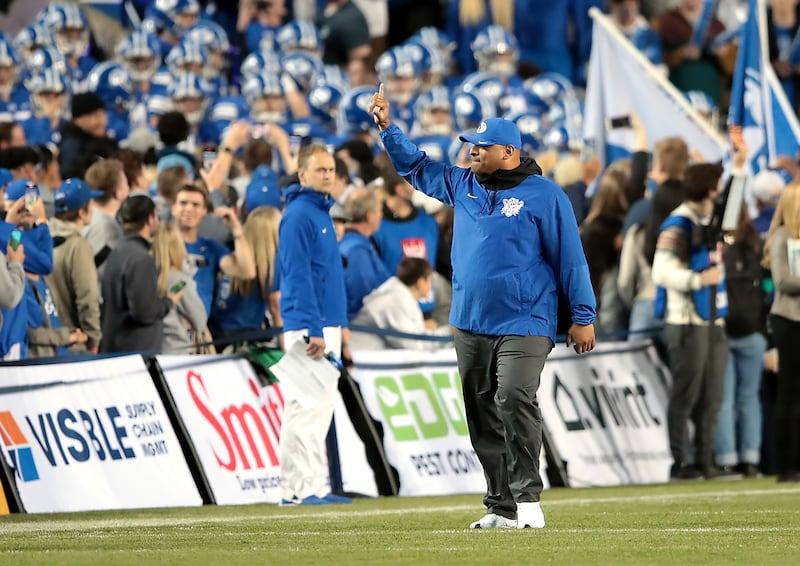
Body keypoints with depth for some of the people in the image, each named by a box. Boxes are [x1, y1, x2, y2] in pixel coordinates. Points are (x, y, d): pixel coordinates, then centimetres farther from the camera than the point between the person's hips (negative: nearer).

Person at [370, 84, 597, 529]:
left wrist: (584, 316, -6)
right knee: (483, 417, 6)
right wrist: (387, 127, 9)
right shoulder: (463, 186, 12)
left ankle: (527, 497, -17)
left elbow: (570, 256, -4)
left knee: (515, 401, -21)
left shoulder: (543, 195, -4)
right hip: (470, 326, 6)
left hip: (524, 326, -6)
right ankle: (502, 508, 11)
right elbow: (415, 166, 22)